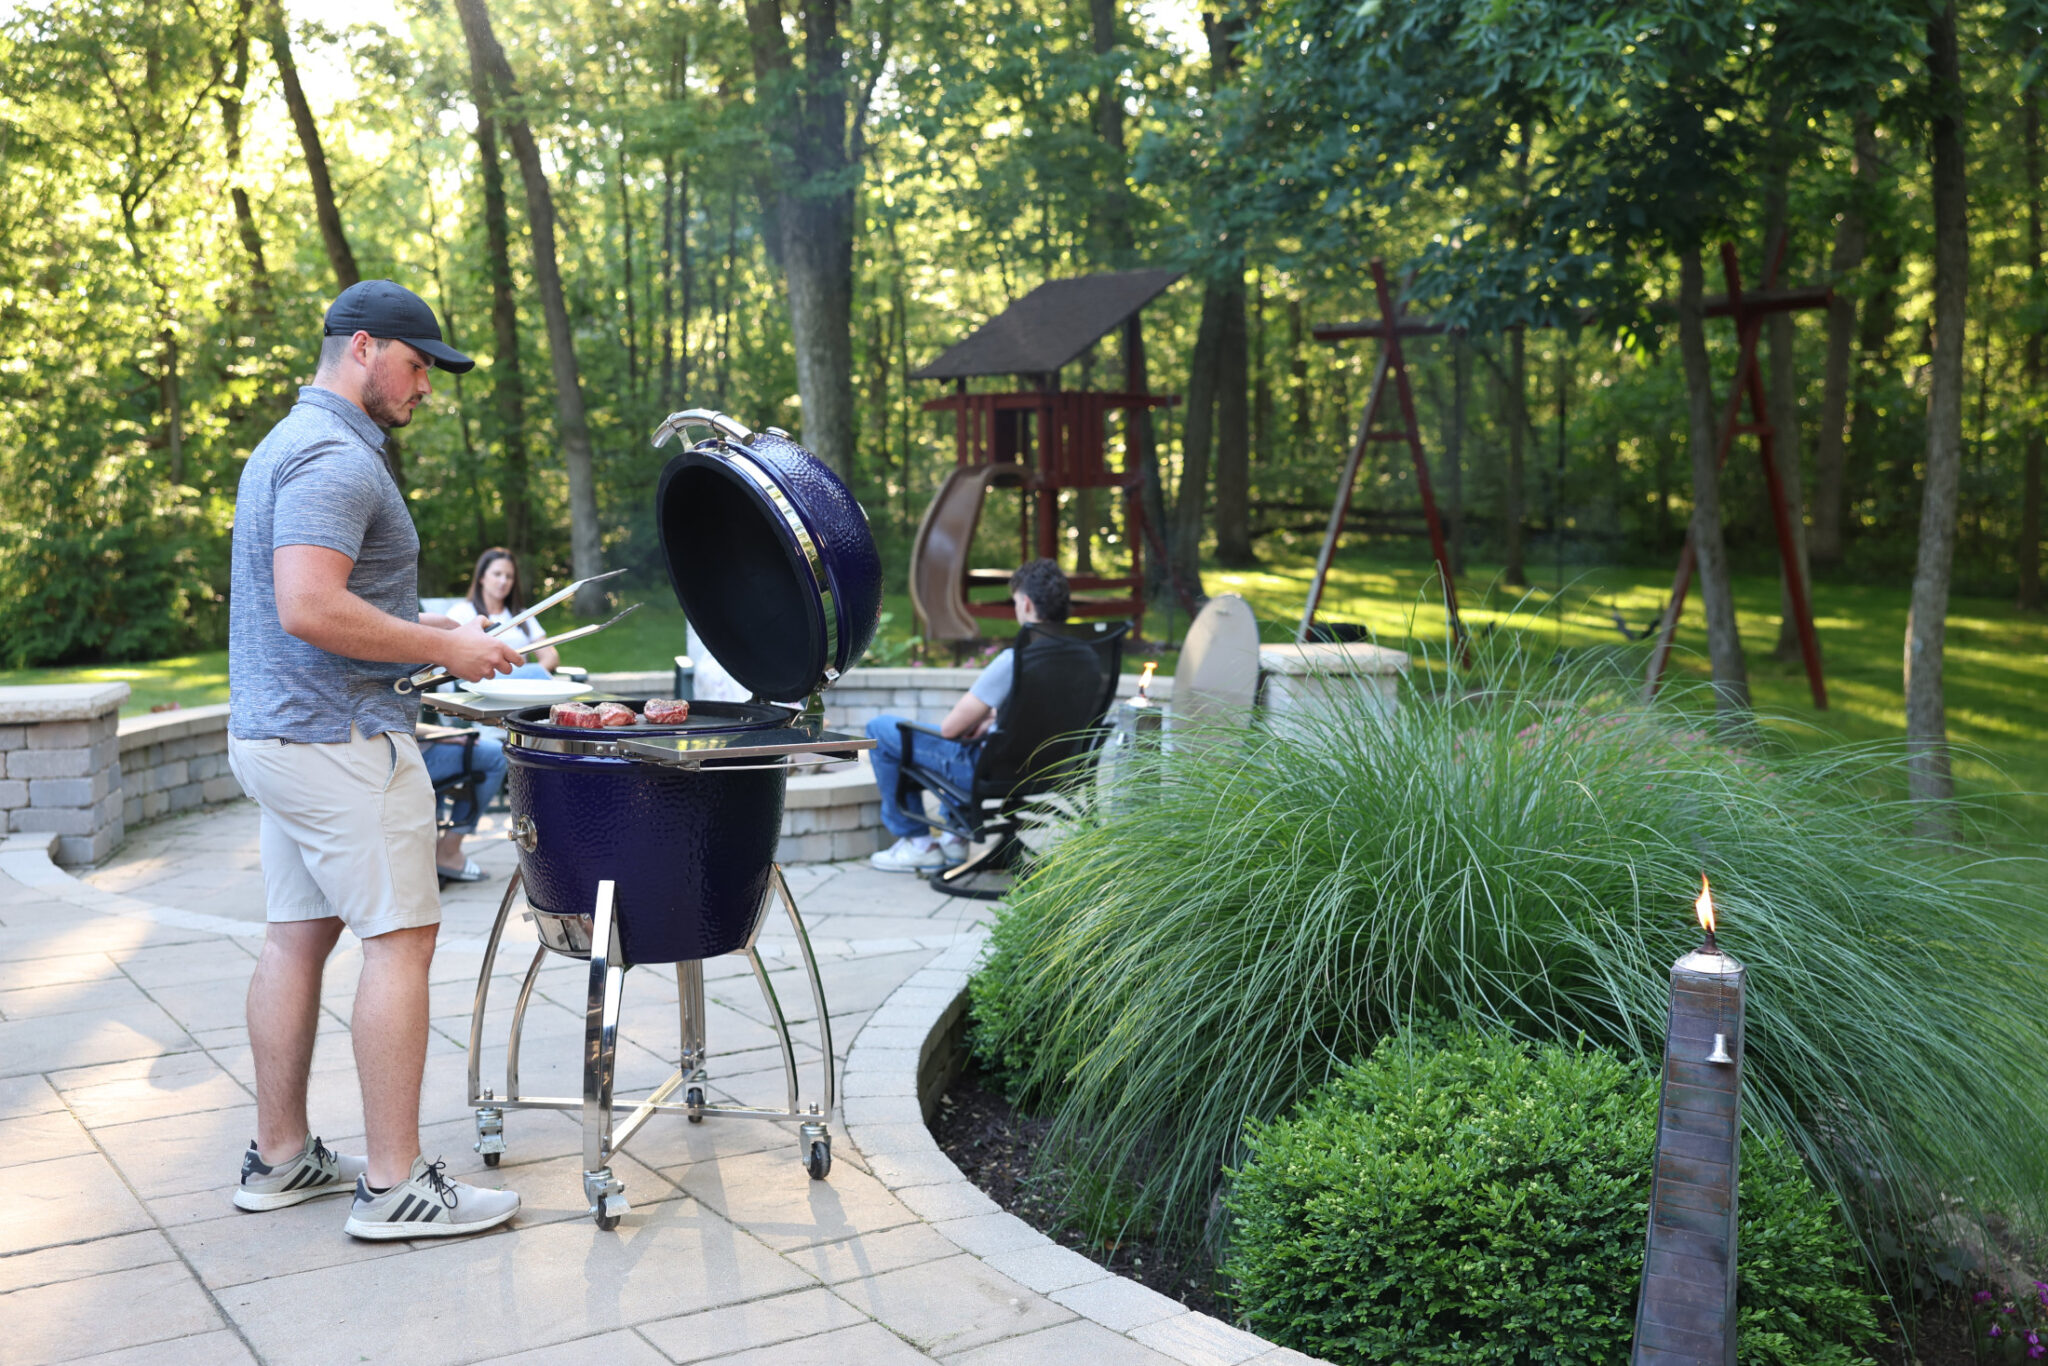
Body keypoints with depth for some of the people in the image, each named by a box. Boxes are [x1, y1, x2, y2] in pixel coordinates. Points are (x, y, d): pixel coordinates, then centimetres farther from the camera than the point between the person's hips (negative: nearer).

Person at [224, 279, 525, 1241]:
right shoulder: (337, 457, -16)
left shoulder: (284, 446, 19)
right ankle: (396, 1185, -4)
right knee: (399, 940, -7)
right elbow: (310, 609, -27)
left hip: (274, 731, 11)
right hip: (341, 740, -11)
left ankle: (280, 1157, 21)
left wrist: (428, 630, 17)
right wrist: (442, 649, -17)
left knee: (296, 937, 13)